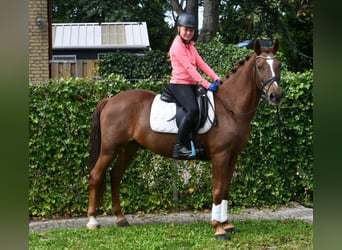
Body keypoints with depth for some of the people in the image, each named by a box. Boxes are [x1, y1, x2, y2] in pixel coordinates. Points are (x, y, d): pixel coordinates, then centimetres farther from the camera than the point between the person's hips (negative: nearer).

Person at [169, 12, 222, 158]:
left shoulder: (190, 45, 16)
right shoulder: (177, 46, -12)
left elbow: (201, 63, 6)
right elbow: (189, 68, -20)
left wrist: (215, 78, -8)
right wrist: (207, 85, -24)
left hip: (191, 84, 10)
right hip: (179, 84, -10)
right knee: (193, 110, -30)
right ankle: (179, 146, -26)